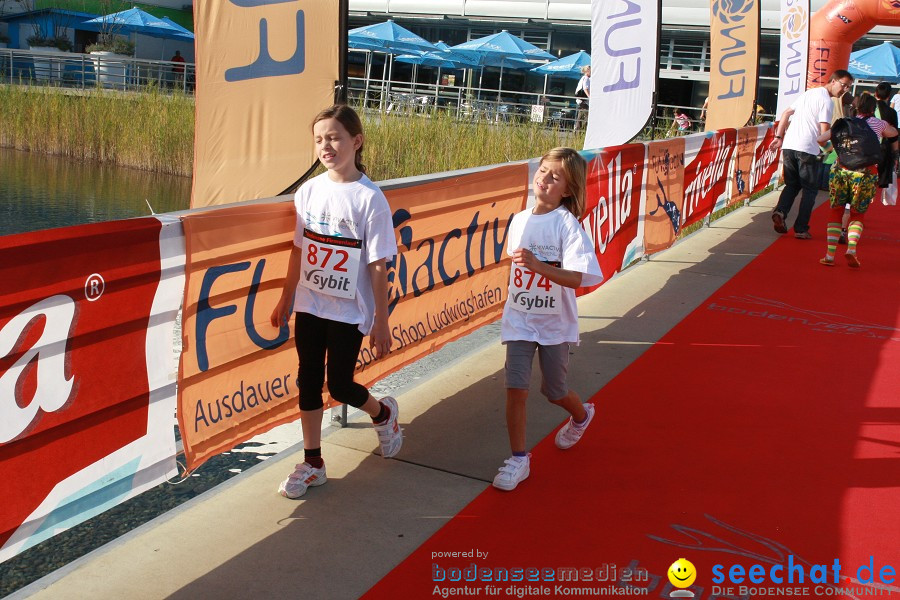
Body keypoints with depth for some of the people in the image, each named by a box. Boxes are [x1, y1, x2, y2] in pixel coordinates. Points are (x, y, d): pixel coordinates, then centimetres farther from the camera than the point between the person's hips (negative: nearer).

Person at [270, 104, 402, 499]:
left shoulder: (369, 198, -13)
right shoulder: (309, 191, 1)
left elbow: (378, 264, -11)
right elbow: (299, 250, 10)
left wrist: (381, 321, -10)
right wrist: (286, 297, 14)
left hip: (349, 310, -5)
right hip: (309, 304, 5)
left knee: (340, 385, 0)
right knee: (308, 382, 8)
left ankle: (383, 414, 33)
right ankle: (312, 464, 21)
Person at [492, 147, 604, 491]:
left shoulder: (566, 224, -16)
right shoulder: (519, 220, 1)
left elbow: (577, 278, -25)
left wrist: (538, 265, -36)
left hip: (555, 322, -3)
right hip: (518, 318, 3)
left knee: (554, 391, 13)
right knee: (516, 388, -7)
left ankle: (581, 416, 47)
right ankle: (518, 459, 6)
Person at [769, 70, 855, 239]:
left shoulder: (808, 93, 20)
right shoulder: (826, 101, -6)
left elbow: (786, 114, 21)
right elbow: (825, 131, -13)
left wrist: (779, 137, 21)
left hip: (788, 146, 7)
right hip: (807, 149, -7)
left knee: (792, 185, 17)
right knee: (810, 189, 5)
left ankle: (780, 211, -9)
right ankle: (801, 229, 1)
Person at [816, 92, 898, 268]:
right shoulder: (879, 124, 11)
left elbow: (820, 139, 5)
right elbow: (894, 133, 33)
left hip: (841, 169, 1)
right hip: (866, 172, -1)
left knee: (836, 212, 11)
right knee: (857, 214, 12)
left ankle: (830, 255, 3)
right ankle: (851, 248, -12)